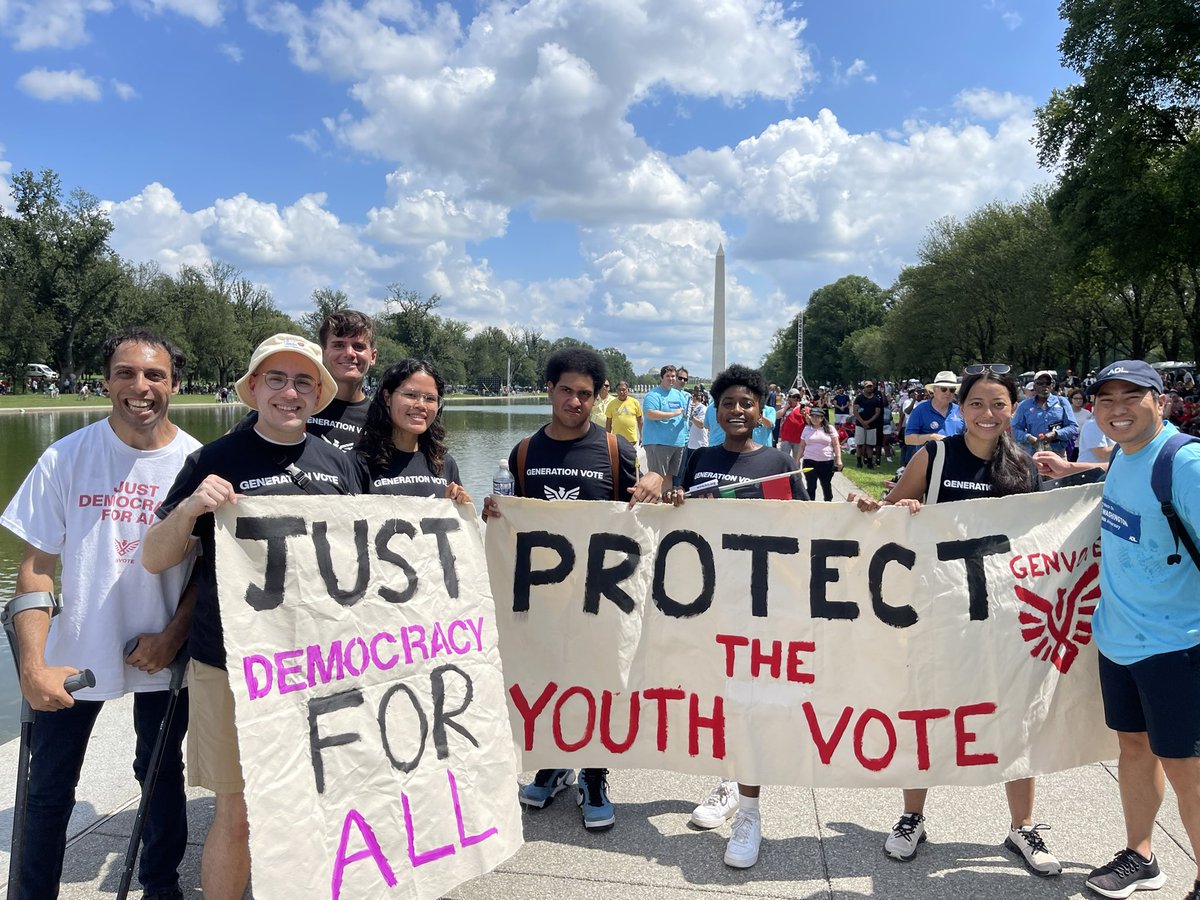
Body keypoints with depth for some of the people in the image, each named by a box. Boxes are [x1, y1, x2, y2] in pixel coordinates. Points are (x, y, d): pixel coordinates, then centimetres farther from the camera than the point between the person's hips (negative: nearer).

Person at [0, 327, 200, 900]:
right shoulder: (65, 458, -9)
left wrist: (174, 634, -12)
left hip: (162, 654, 1)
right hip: (74, 655, 0)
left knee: (162, 774, 16)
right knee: (48, 788, 12)